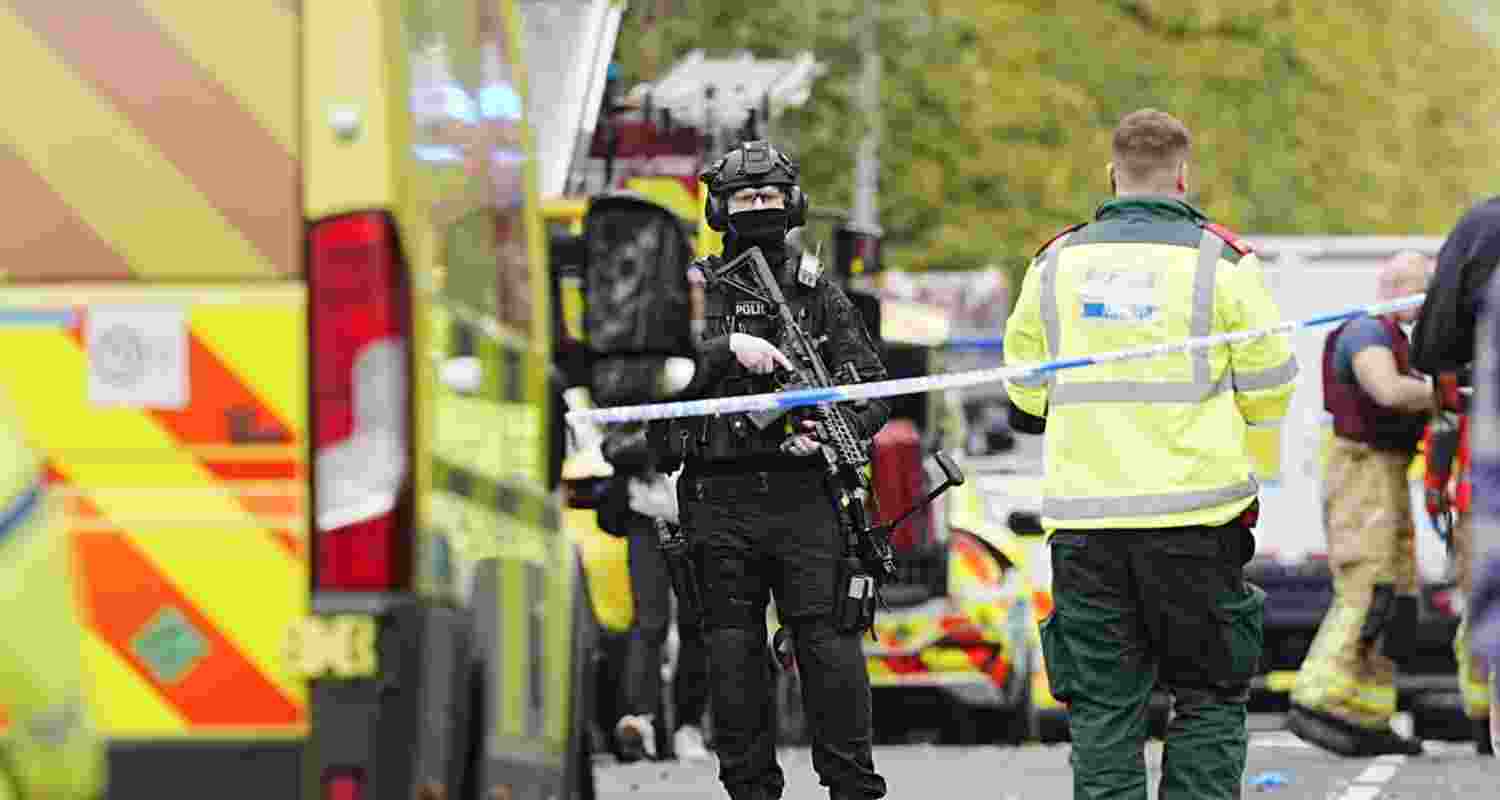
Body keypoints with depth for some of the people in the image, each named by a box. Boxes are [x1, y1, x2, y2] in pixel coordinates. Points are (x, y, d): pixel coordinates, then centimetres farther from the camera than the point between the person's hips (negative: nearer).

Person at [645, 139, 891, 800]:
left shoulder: (820, 294, 11)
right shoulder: (692, 290, 9)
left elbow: (873, 391, 9)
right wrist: (728, 347, -18)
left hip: (803, 495, -1)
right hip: (719, 502, 1)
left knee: (828, 642, -5)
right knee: (734, 652, 4)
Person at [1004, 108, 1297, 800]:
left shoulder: (1057, 262, 5)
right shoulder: (1220, 260, -3)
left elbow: (1027, 389, 12)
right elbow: (1269, 389, 1)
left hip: (1085, 516, 2)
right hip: (1194, 510, -2)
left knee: (1103, 703, 6)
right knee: (1208, 695, 7)